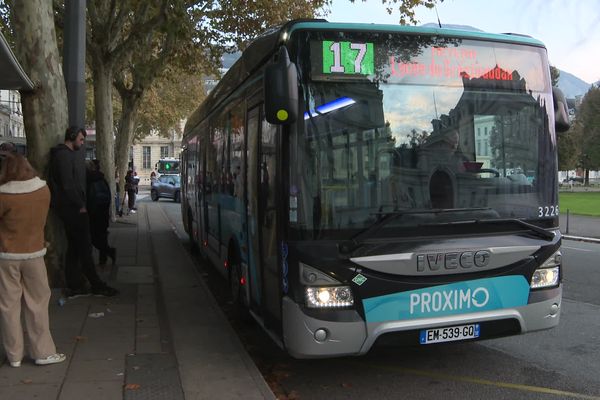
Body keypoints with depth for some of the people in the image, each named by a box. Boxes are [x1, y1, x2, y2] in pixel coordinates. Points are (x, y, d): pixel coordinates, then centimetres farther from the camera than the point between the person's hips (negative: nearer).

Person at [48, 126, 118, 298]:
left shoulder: (69, 154, 20)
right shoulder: (64, 155, -12)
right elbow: (68, 184, -20)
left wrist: (80, 204, 13)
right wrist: (80, 205, -16)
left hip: (71, 208, 10)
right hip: (72, 208, -10)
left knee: (74, 248, 11)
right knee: (84, 246, -5)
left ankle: (74, 287, 15)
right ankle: (96, 285, 0)